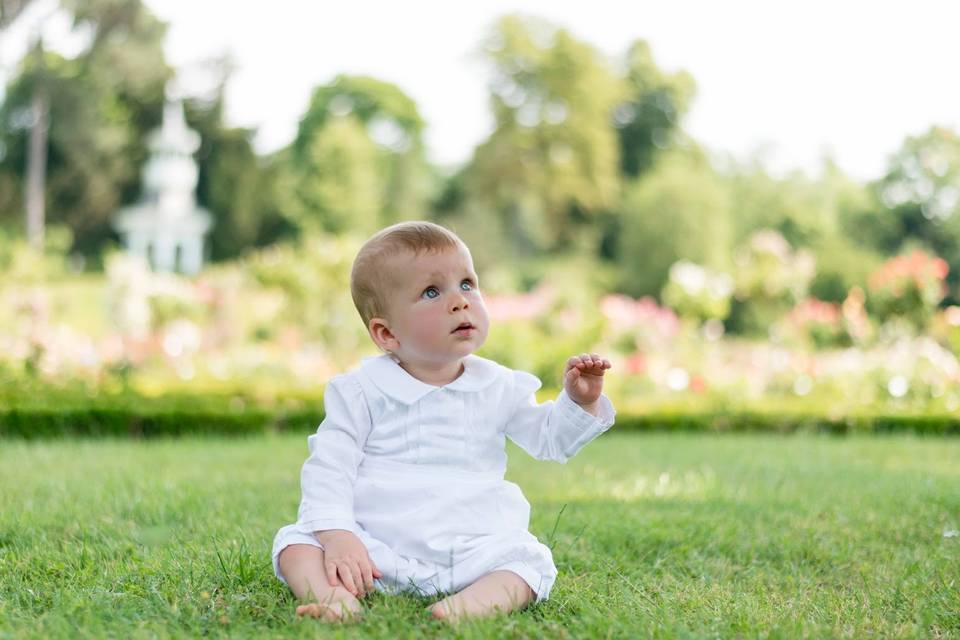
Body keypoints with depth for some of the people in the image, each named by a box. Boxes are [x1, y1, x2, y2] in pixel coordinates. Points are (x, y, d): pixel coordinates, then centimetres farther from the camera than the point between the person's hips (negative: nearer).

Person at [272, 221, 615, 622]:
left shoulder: (499, 388, 8)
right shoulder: (363, 391, 0)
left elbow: (548, 439, 17)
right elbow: (329, 467, -5)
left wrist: (580, 402, -2)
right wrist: (337, 536, -19)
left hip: (470, 550, 1)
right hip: (375, 545, -1)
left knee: (529, 560, -24)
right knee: (298, 542, -21)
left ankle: (475, 602, -48)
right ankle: (333, 597, -46)